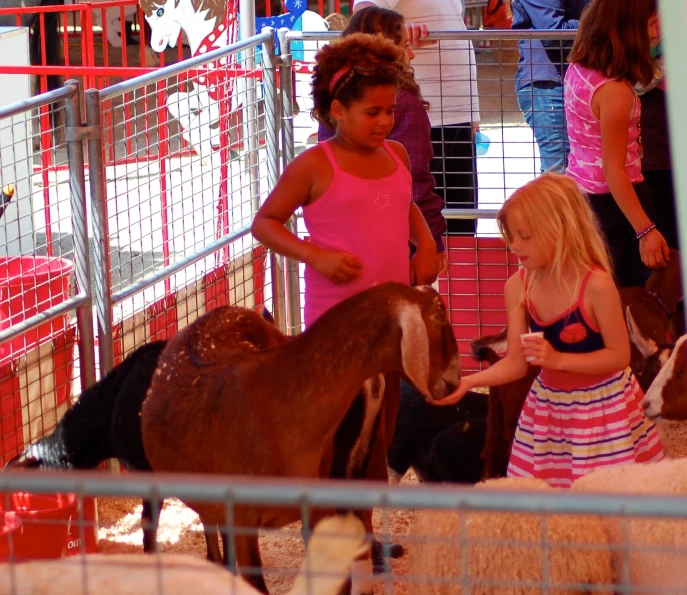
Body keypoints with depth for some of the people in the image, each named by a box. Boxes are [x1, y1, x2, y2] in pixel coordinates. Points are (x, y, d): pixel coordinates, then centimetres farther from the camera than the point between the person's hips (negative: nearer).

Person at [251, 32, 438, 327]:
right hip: (335, 315, -6)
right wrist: (315, 256, -15)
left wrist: (426, 244, 12)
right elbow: (263, 223, -2)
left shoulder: (396, 155, 11)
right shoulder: (314, 165, -6)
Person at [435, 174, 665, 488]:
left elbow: (619, 355, -16)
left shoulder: (596, 285, -22)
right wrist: (467, 382, -21)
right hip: (549, 405, 5)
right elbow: (516, 362, -5)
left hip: (603, 405, -5)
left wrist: (559, 359, -26)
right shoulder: (518, 287, -6)